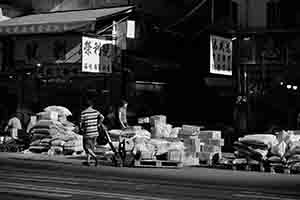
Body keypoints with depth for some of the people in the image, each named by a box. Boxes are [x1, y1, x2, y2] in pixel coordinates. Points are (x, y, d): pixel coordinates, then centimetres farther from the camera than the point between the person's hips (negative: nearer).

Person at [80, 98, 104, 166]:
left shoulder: (83, 113, -9)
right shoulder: (96, 111, 1)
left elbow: (81, 124, -9)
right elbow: (102, 117, -11)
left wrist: (82, 129, 11)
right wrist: (97, 125, 1)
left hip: (87, 133, -4)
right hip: (95, 132, 4)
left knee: (86, 147, 5)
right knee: (91, 147, 16)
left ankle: (95, 157, -18)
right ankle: (88, 161, 22)